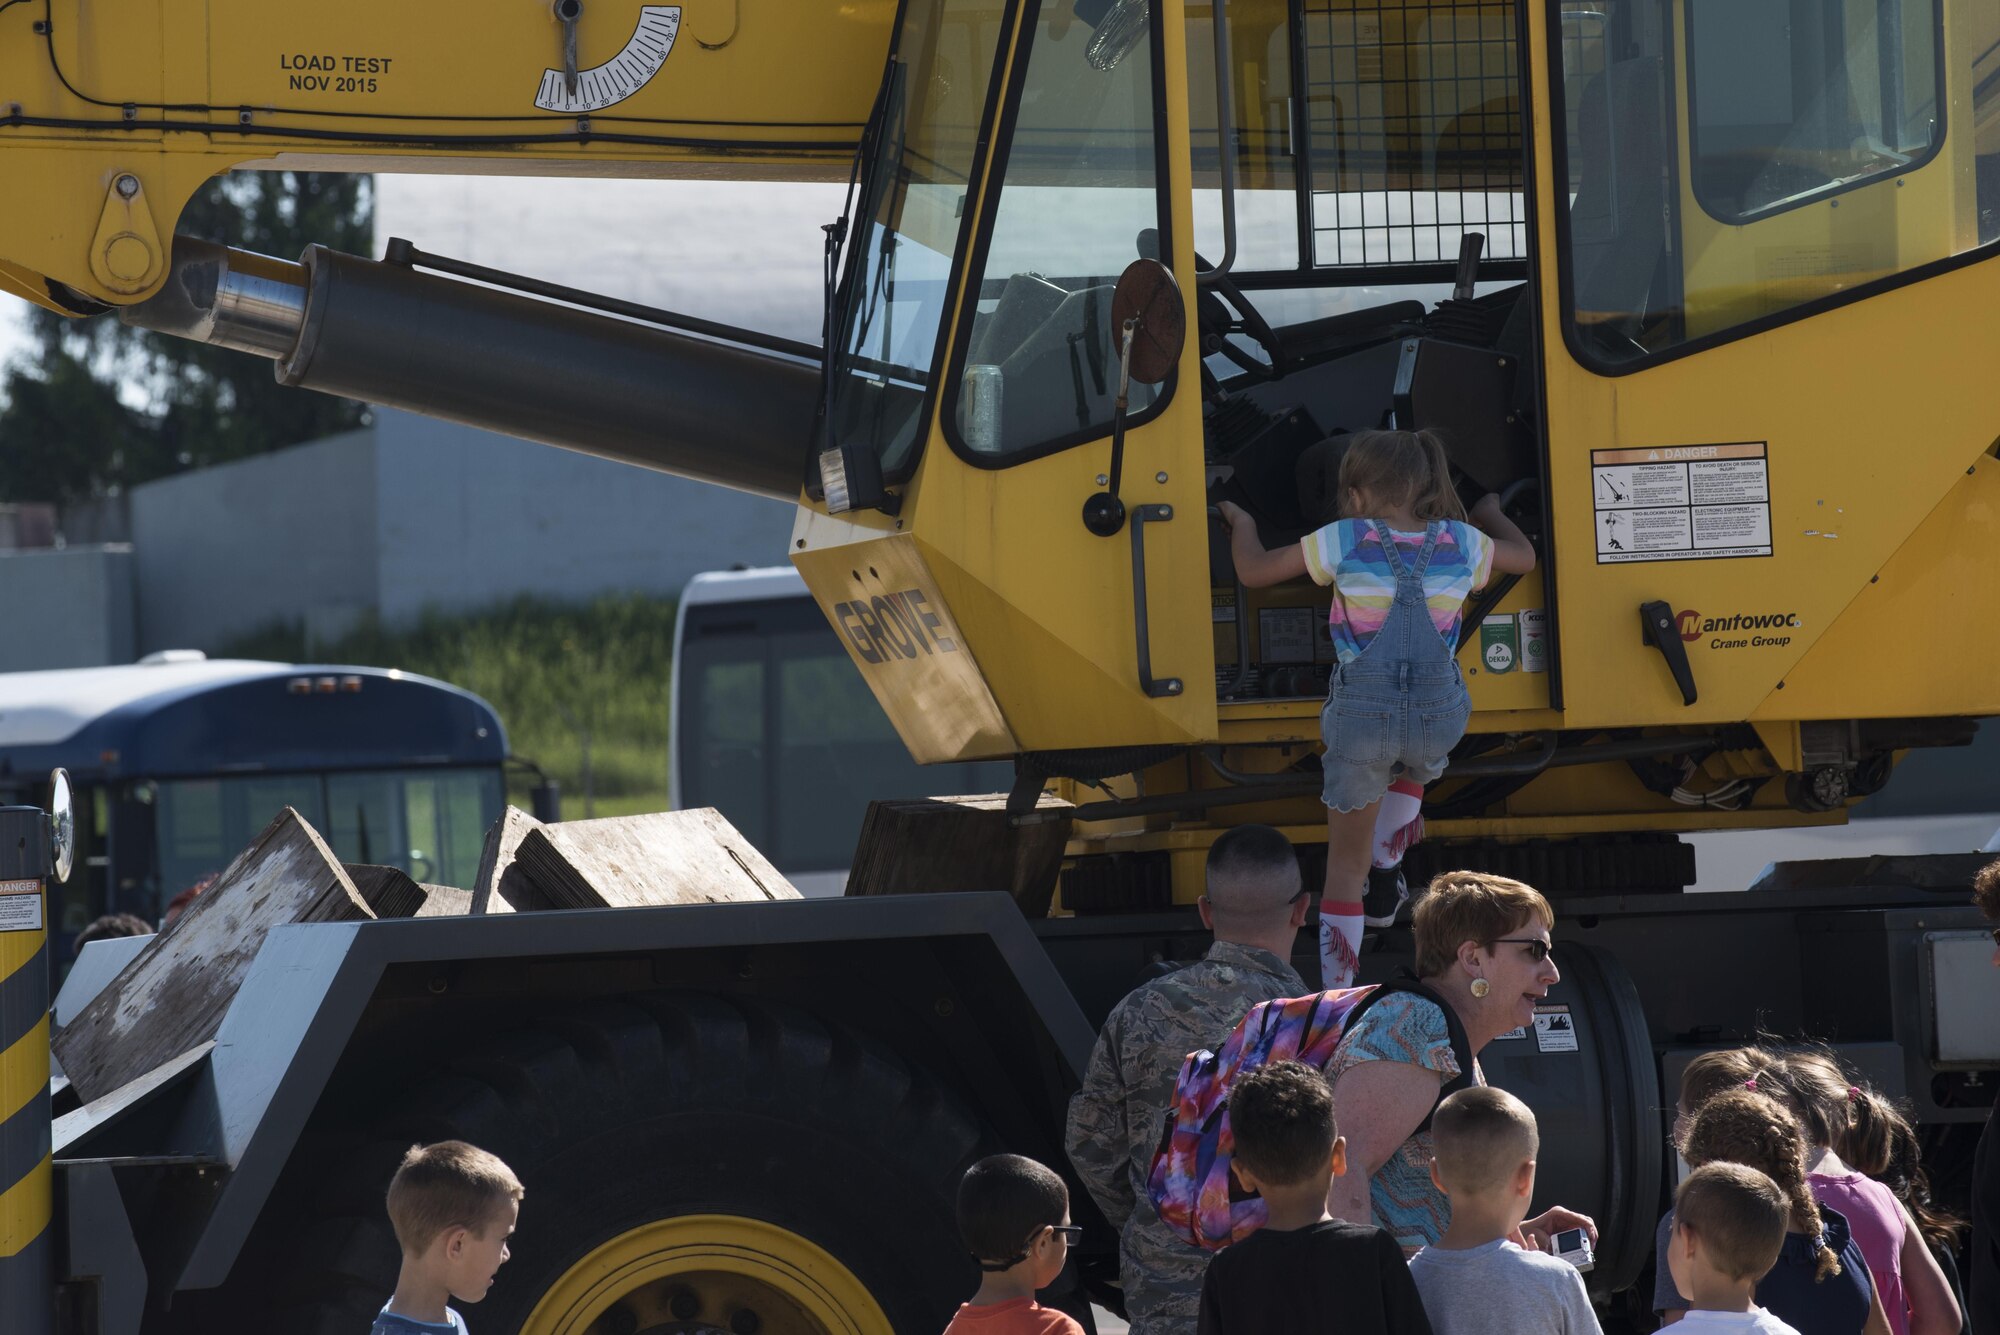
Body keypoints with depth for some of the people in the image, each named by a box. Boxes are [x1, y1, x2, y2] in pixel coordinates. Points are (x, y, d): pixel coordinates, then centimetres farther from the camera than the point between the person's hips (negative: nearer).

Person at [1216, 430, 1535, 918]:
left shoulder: (1343, 541, -6)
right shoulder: (1460, 542, 3)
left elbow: (1253, 570, 1)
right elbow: (1524, 557, 24)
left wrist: (1241, 523, 22)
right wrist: (1490, 512, 43)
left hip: (1361, 714, -2)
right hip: (1438, 714, 2)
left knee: (1346, 863, 8)